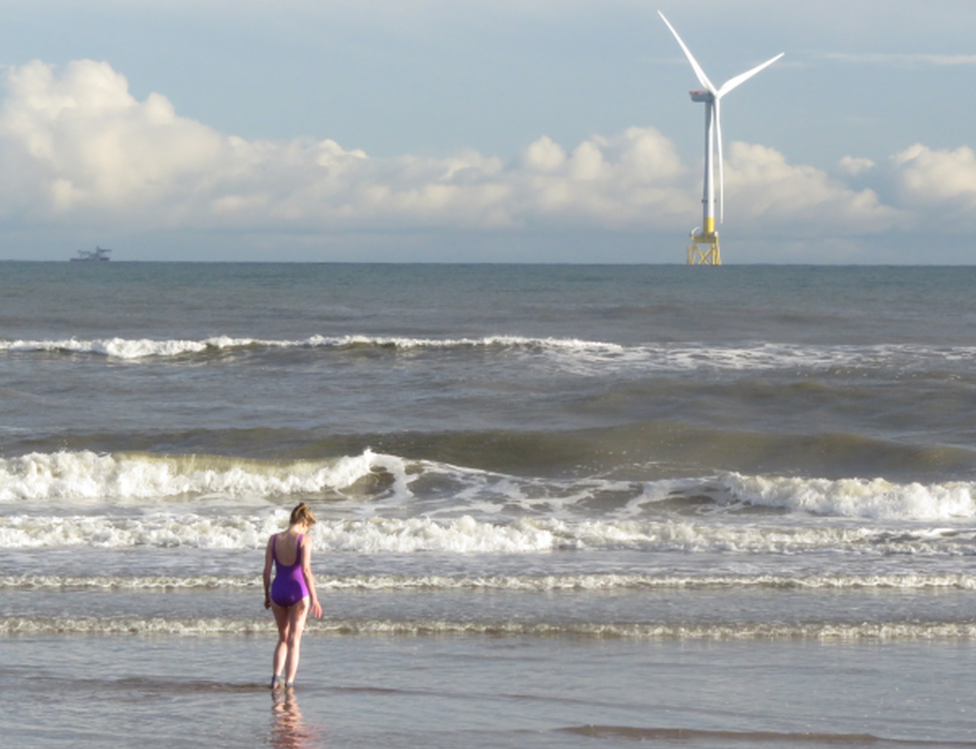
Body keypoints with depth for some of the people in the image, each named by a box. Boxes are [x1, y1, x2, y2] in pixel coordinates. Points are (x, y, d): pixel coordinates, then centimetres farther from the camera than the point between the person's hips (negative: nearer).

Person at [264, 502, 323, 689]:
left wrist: (267, 595, 14)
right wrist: (314, 598, -15)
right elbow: (306, 570, -18)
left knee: (283, 638, 20)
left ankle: (277, 676, 5)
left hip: (278, 591, 4)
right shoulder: (304, 540, -11)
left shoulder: (273, 539, 1)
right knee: (294, 641, 6)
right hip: (298, 591, -4)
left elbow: (267, 570, 2)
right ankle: (289, 682, 3)